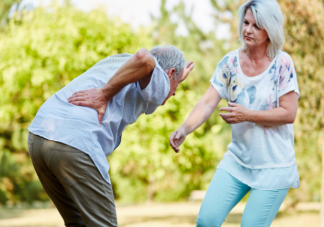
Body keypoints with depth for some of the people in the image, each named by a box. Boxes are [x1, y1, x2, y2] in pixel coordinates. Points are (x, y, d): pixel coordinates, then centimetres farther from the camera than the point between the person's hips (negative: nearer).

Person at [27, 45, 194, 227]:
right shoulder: (159, 85, 6)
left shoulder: (116, 61, 31)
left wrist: (177, 80, 41)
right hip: (76, 143, -8)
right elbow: (144, 58, -17)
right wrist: (104, 95, -10)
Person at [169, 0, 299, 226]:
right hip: (237, 160, 4)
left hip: (273, 167, -4)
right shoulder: (231, 62, 0)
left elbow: (289, 114, -12)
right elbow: (207, 103, -8)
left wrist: (248, 115, -20)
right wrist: (185, 129, -25)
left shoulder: (282, 63, -11)